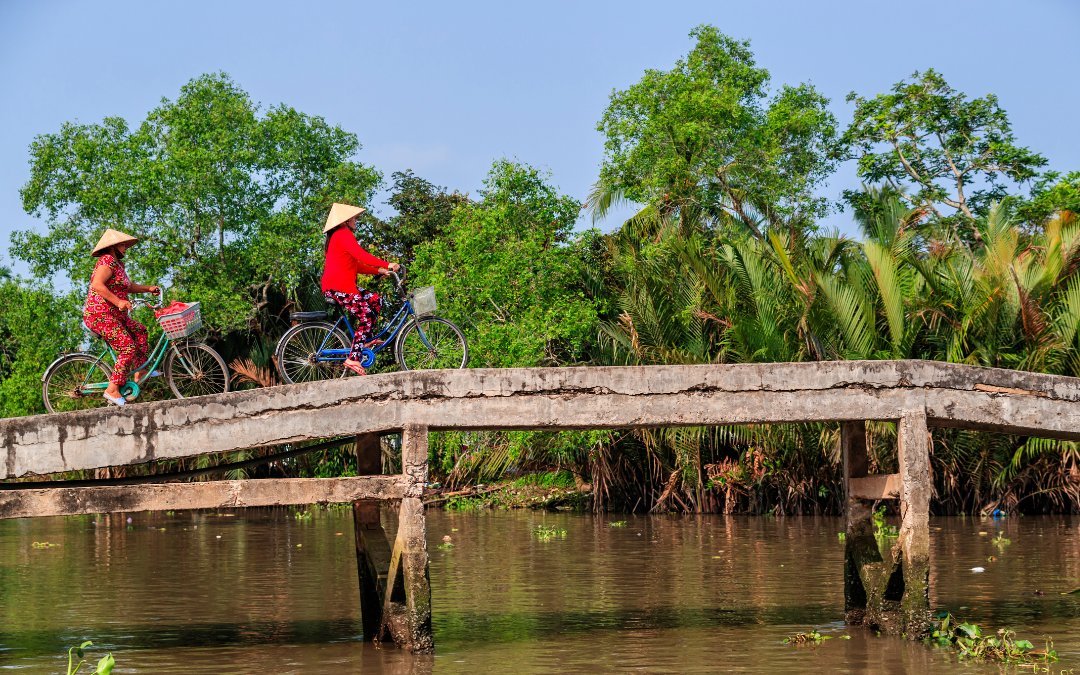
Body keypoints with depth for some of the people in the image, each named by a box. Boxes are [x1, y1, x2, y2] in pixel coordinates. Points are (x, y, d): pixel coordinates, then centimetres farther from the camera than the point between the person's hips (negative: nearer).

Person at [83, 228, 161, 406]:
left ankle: (140, 372, 20)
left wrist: (148, 289, 13)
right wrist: (118, 301, -31)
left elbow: (129, 286, 27)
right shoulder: (108, 260, -14)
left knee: (140, 331, 20)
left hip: (115, 315, 11)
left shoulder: (117, 263, 19)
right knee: (128, 347, -18)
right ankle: (113, 390, -20)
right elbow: (97, 284, -27)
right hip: (100, 316, -11)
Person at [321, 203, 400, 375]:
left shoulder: (339, 236, 25)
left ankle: (365, 340, 8)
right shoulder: (343, 234, -9)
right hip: (337, 288, -10)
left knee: (375, 300, 11)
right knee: (366, 316, -13)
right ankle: (353, 359, -17)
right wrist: (387, 265, -22)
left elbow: (357, 266, 22)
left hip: (342, 285, 10)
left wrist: (379, 270, 12)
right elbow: (361, 256, -22)